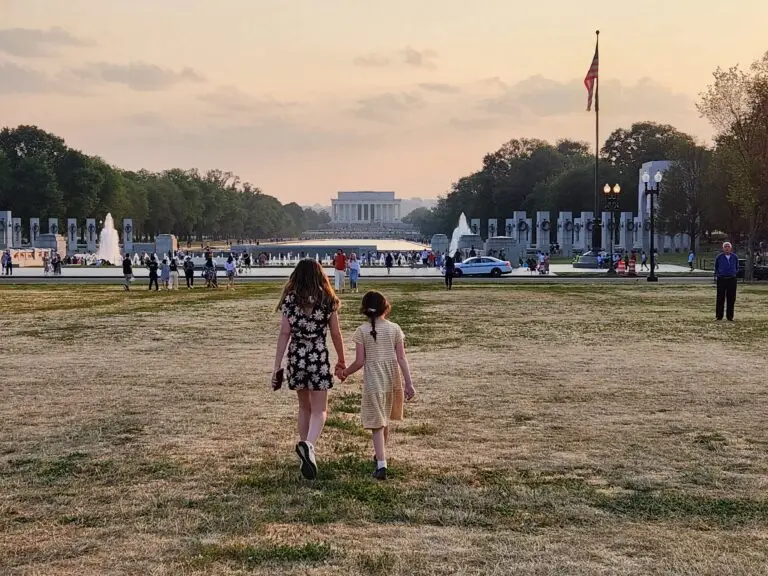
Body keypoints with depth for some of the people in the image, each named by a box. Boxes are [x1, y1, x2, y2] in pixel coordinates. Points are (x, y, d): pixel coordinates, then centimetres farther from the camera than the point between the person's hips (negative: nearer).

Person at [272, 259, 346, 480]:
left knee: (304, 407, 19)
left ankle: (306, 451, 25)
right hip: (319, 358, -2)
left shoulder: (290, 299, -1)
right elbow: (336, 334, 2)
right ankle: (308, 444, -26)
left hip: (296, 358, 2)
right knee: (319, 410, 1)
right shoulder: (327, 301, -3)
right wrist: (341, 361, 16)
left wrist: (277, 366, -1)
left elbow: (284, 334, -4)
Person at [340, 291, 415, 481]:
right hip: (392, 379, 3)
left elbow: (359, 362, -8)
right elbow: (402, 358, -3)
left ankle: (381, 464, -13)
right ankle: (381, 455, 41)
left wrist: (345, 372, 10)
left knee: (377, 423, -1)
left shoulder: (362, 331, -7)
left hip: (373, 380, -3)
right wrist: (409, 383, -1)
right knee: (385, 419, 22)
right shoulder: (394, 329, -1)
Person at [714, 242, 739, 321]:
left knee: (731, 299, 2)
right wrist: (716, 276, 3)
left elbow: (737, 268, 18)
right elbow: (716, 268, 13)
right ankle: (718, 316, 3)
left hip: (732, 279, 2)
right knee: (720, 298, -2)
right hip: (721, 279, -2)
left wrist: (735, 273, 3)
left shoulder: (735, 257, 6)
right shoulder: (719, 257, 2)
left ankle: (730, 316, 9)